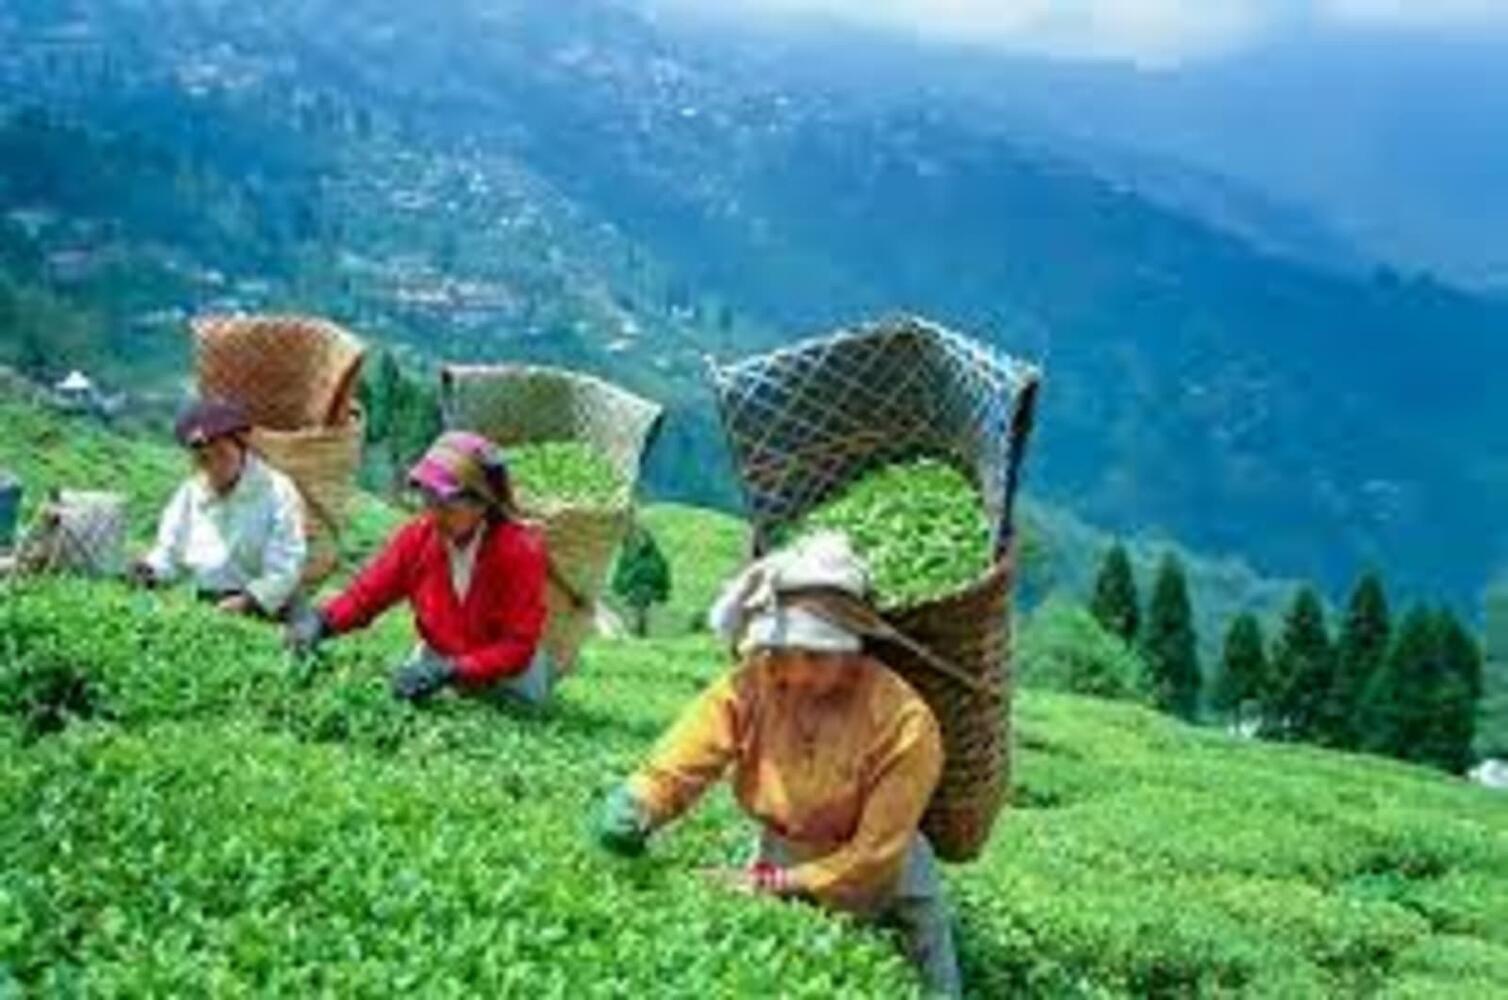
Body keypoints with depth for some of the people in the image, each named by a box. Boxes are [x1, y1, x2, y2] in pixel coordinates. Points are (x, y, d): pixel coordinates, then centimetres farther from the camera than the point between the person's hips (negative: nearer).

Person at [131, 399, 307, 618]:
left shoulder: (277, 492, -2)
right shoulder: (189, 494, 13)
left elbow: (285, 566, -8)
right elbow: (169, 552, 17)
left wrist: (249, 600, -22)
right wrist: (151, 569, -5)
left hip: (257, 612, -5)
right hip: (199, 609, 5)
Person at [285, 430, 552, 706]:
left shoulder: (520, 551, -22)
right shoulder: (420, 536, -10)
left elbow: (518, 647, -23)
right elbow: (368, 591, -5)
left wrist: (451, 671, -34)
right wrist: (322, 622, -25)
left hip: (506, 680, -4)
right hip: (437, 660, 4)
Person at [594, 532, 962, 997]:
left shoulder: (905, 723, -29)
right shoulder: (750, 688, -21)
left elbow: (874, 858, -26)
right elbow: (675, 766, -26)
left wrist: (774, 885, -32)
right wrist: (633, 808, -47)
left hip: (878, 888, -2)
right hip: (779, 860, 3)